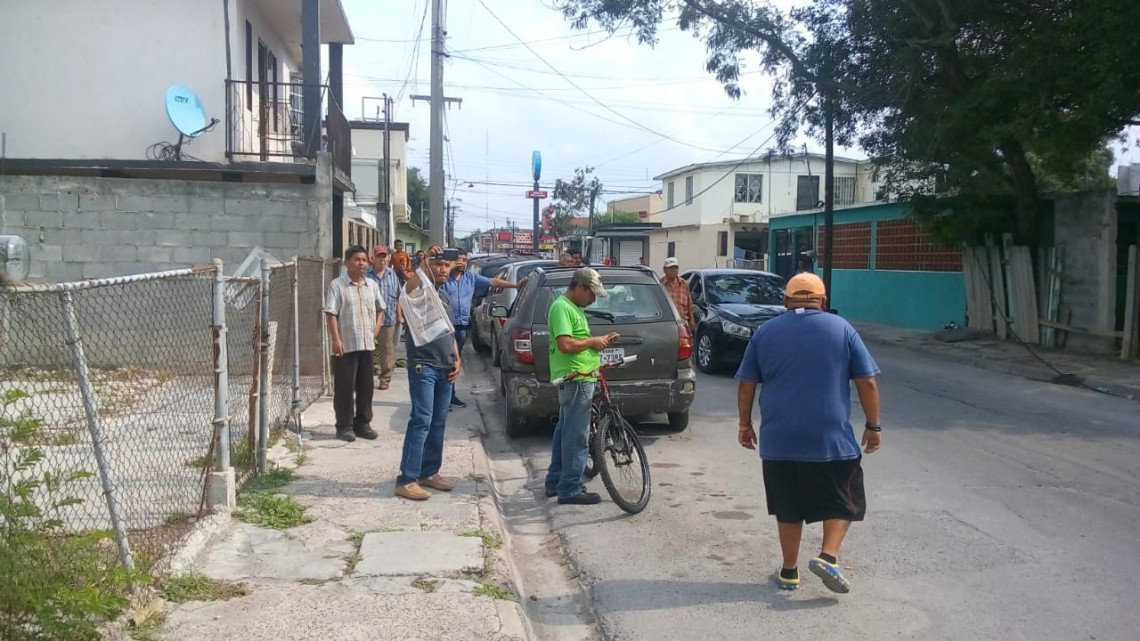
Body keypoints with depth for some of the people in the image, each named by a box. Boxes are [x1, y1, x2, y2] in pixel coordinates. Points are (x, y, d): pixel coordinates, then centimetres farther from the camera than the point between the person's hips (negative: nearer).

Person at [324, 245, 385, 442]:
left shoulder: (371, 285, 10)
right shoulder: (337, 285, -6)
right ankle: (344, 426, 10)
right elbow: (330, 314, -10)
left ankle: (363, 423, 21)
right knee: (344, 387, 1)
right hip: (345, 345, -5)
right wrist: (336, 340, -16)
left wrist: (376, 329, 7)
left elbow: (380, 309, 21)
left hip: (367, 344, 5)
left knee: (366, 386, 10)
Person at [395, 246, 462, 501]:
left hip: (445, 368, 8)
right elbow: (410, 288, -31)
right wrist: (425, 264, -37)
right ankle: (407, 480, -10)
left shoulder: (445, 296, 18)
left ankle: (429, 472, 21)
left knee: (438, 423, 11)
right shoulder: (419, 288, -5)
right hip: (423, 366, -8)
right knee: (421, 421, -12)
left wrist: (456, 360, 13)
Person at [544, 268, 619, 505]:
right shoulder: (562, 308, -15)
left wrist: (598, 341, 12)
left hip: (576, 380, 11)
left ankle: (555, 482, 25)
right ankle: (570, 489, -1)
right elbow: (565, 344, -25)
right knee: (577, 436, -6)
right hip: (575, 379, -11)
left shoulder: (573, 308, 18)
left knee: (565, 432, 16)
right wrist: (593, 341, -13)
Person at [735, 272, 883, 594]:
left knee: (788, 507, 14)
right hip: (832, 438, -2)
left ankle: (789, 572, 20)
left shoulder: (765, 332, 5)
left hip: (778, 440, 2)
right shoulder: (841, 329, 1)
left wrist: (745, 424, 16)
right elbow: (867, 382, -1)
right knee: (842, 501, 14)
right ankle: (828, 557, -2)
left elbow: (746, 385, 6)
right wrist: (873, 426, 8)